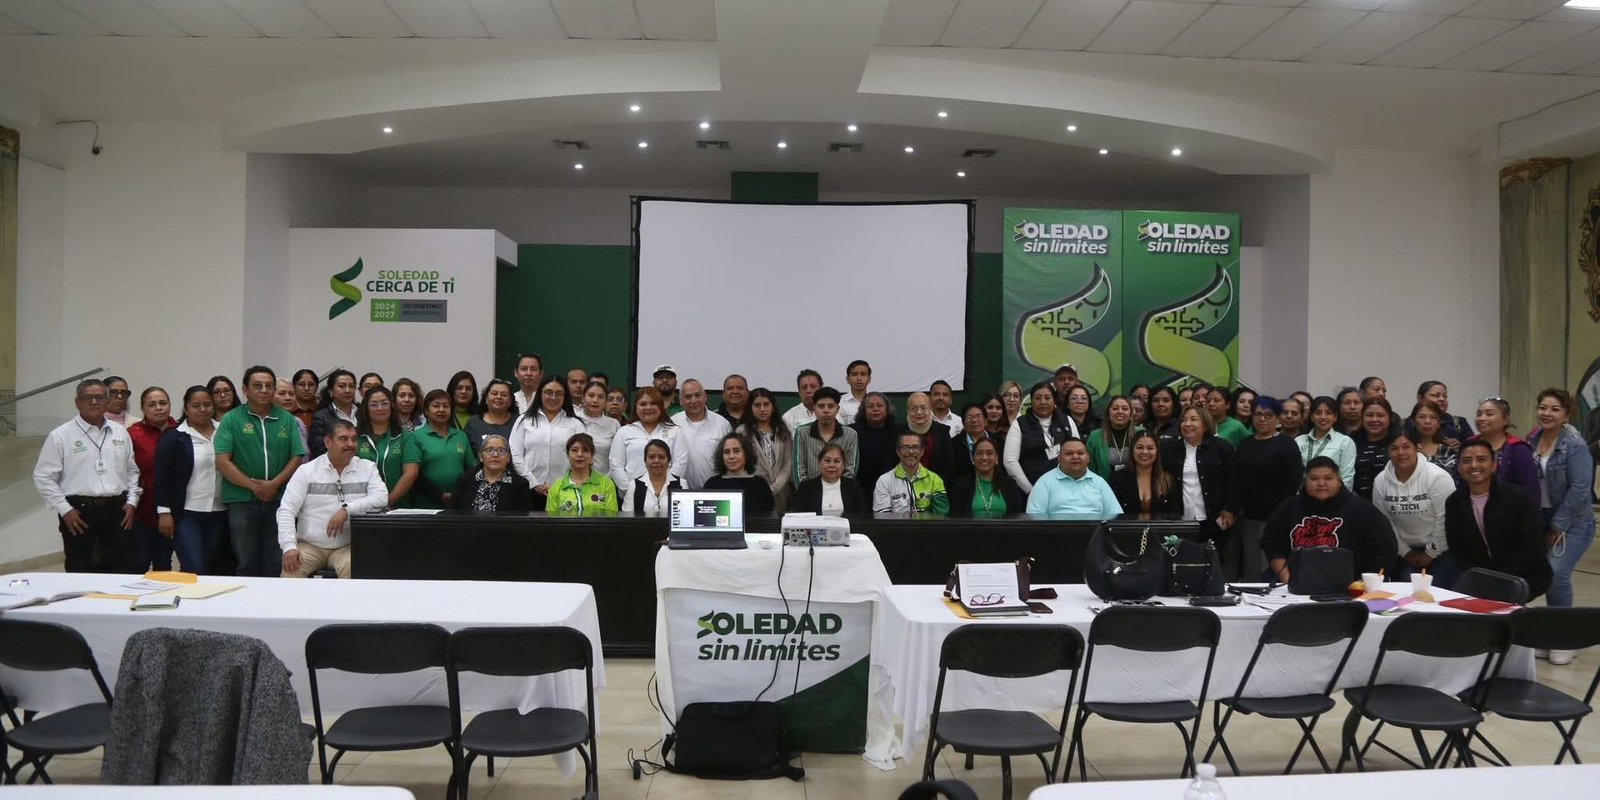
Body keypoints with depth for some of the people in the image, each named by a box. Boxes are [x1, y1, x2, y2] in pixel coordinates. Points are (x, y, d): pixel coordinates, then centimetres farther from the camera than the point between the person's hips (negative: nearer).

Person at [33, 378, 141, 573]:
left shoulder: (120, 433, 11)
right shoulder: (60, 436, -1)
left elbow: (132, 471, 16)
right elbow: (43, 477, -2)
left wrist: (131, 502, 5)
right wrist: (65, 510, -8)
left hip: (117, 511, 3)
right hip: (79, 512, -3)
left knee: (125, 570, 4)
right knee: (80, 574, 3)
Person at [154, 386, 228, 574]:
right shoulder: (173, 438, 0)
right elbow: (162, 477, -3)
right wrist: (164, 512, -9)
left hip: (219, 514, 4)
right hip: (186, 515, -4)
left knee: (211, 569, 7)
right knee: (193, 570, -11)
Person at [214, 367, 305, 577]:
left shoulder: (287, 420, 9)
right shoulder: (232, 419, 3)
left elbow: (297, 457, 4)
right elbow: (223, 462, -4)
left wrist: (274, 484, -10)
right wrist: (254, 486, -11)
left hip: (280, 500, 2)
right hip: (242, 501, -2)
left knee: (276, 566, 4)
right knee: (248, 565, 3)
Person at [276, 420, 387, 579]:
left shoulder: (367, 468, 7)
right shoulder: (306, 471, 5)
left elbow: (381, 498, -8)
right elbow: (286, 511, -1)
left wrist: (347, 510, -19)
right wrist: (289, 546, -15)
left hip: (348, 547, 0)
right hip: (309, 546, 0)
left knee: (353, 568, -31)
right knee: (291, 570, -28)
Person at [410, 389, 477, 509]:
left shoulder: (461, 436, 12)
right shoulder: (417, 436, 0)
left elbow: (471, 468, 11)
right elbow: (414, 474, -7)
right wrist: (440, 495, -13)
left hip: (459, 504, 3)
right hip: (426, 504, -3)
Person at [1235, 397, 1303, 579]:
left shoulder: (1286, 444, -2)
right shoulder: (1244, 445, 14)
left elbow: (1294, 480, -8)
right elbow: (1237, 480, 15)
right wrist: (1237, 508, 6)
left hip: (1275, 516, -5)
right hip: (1249, 516, 5)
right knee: (1250, 569, 7)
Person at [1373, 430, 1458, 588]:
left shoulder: (1438, 477, -15)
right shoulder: (1381, 481, -2)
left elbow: (1444, 521, -15)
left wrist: (1430, 554, -9)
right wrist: (1405, 552, -1)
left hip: (1440, 550, -4)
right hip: (1406, 550, 4)